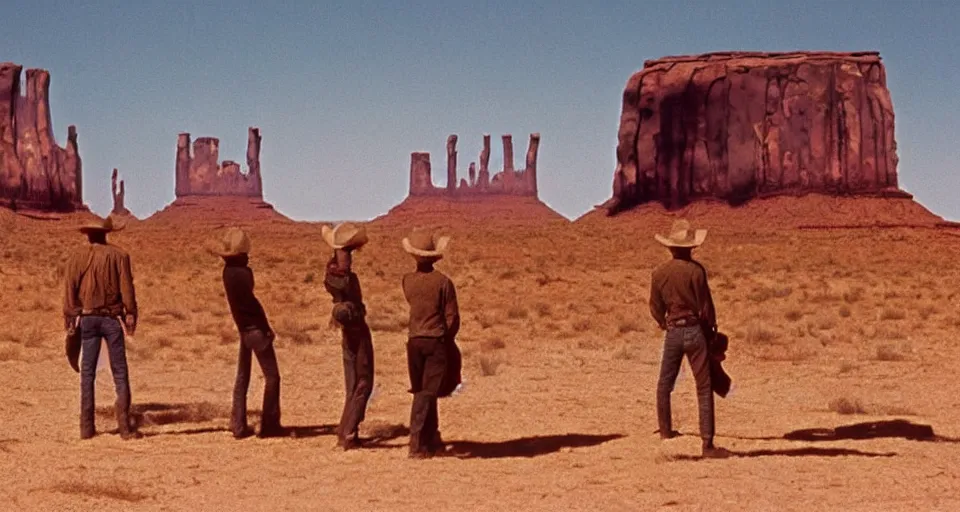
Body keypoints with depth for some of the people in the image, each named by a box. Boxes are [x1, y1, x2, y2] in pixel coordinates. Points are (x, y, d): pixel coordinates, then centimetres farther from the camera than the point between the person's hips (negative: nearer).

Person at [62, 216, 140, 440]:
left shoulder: (76, 258, 2)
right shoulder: (119, 255, -2)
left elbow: (69, 292, 0)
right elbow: (127, 288, -5)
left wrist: (69, 321, 5)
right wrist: (131, 315, 0)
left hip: (87, 318, 2)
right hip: (112, 318, -2)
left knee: (87, 373, 8)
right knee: (120, 373, 2)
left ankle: (87, 427, 7)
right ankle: (125, 426, -2)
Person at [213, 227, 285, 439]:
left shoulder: (228, 271, 6)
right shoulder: (241, 273, -19)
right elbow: (252, 303, -18)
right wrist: (266, 328, -12)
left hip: (244, 329, 9)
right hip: (255, 329, -9)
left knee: (242, 377, 11)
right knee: (272, 376, -1)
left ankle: (238, 426, 12)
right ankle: (269, 424, -1)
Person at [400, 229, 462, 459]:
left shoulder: (407, 281, 1)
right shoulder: (443, 282, -10)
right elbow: (452, 317, -7)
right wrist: (448, 339, 9)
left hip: (414, 342, 4)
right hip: (437, 341, -4)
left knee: (422, 393, 14)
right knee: (428, 394, -2)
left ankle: (432, 441, 21)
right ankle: (417, 444, -8)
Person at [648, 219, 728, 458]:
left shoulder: (659, 273, 0)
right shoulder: (696, 270, -11)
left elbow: (656, 309, 8)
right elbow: (706, 306, -8)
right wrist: (712, 328, 10)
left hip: (673, 332, 3)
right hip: (695, 331, -3)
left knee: (665, 385, 22)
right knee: (704, 389, -2)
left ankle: (665, 429, 35)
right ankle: (708, 443, -6)